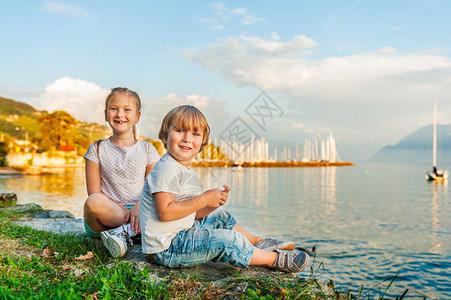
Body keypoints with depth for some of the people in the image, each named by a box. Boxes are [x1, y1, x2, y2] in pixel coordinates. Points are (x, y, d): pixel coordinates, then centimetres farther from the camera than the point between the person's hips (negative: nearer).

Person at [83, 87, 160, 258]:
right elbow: (95, 193, -2)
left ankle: (123, 232, -26)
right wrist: (126, 212, -14)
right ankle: (136, 228, -19)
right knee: (93, 203, -36)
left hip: (140, 211, 2)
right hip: (110, 212, -2)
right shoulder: (97, 150, 6)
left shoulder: (147, 150, 10)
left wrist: (140, 206, -16)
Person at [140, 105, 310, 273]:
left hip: (182, 232, 10)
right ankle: (275, 259, 5)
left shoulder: (188, 173, 11)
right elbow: (164, 212, -29)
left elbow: (189, 213, 12)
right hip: (166, 248, -10)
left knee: (220, 216, 22)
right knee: (228, 239, -15)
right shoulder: (166, 169, -20)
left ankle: (259, 243, 36)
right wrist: (203, 200, -23)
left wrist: (215, 204, -6)